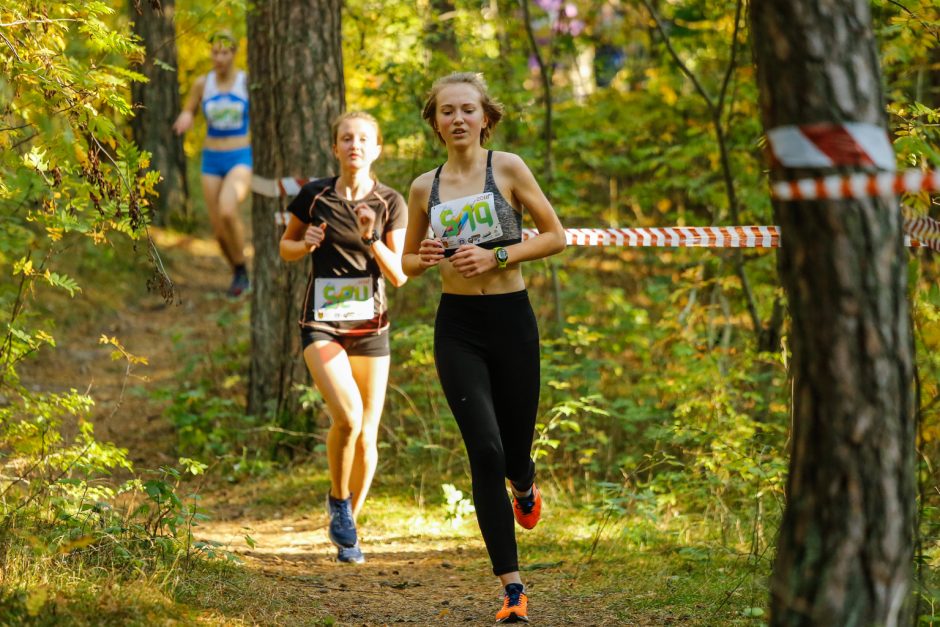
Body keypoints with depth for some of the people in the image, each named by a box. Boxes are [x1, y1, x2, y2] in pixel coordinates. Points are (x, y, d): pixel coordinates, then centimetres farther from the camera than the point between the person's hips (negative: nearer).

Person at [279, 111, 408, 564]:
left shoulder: (391, 204, -1)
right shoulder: (314, 197, -2)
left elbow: (400, 276, -4)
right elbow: (285, 246, 12)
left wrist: (371, 239, -20)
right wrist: (305, 245, -10)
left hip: (370, 327, 2)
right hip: (322, 324, -2)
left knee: (367, 436, 3)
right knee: (347, 416, -24)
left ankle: (348, 530, 23)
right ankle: (338, 500, 3)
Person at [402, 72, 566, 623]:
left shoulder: (507, 168, -3)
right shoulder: (425, 187, 5)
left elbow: (555, 236, -2)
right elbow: (407, 262, 15)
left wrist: (496, 256, -14)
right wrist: (424, 258, -8)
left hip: (511, 317, -1)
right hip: (457, 327, 1)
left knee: (514, 452, 8)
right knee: (485, 450, -14)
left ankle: (525, 487, 50)